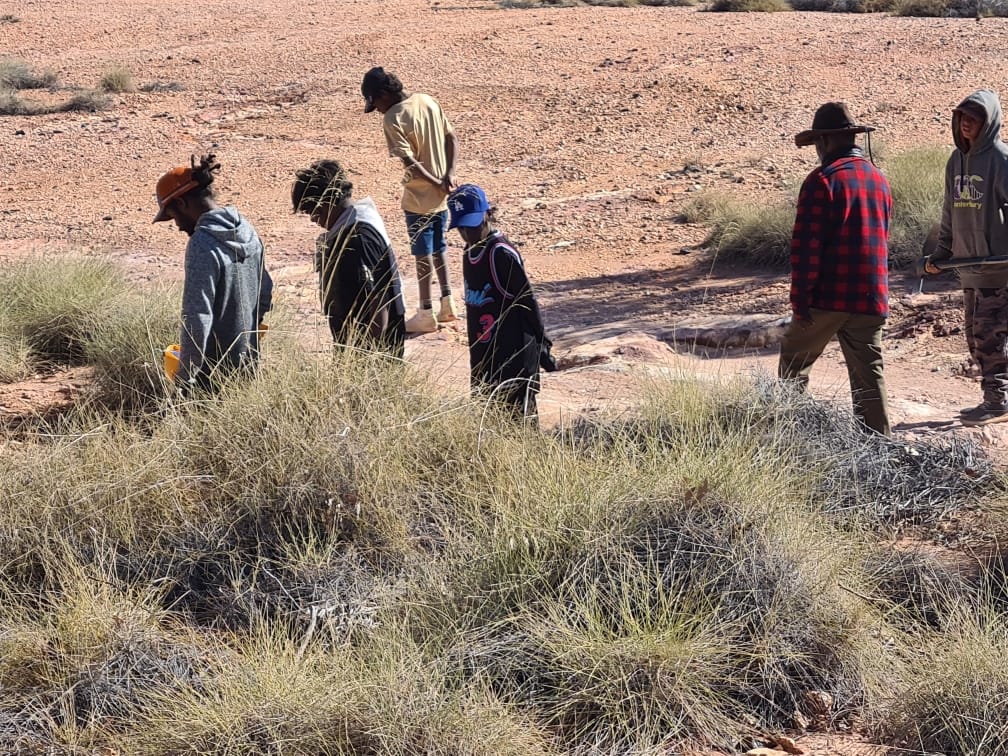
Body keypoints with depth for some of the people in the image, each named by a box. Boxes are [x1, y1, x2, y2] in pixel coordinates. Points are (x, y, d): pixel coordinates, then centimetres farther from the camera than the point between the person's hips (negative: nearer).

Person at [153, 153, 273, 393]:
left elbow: (197, 318, -22)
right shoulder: (246, 231, 4)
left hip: (214, 373, -8)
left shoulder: (203, 244, -20)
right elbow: (265, 295, 14)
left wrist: (183, 377, -16)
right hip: (248, 366, 8)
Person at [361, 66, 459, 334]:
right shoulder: (428, 101, 3)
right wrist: (448, 175, -4)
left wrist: (438, 184, -15)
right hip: (441, 196, 7)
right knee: (439, 248, 19)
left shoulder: (393, 119, -19)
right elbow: (451, 138, 4)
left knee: (423, 254, 3)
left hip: (419, 198, -7)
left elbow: (410, 163, -24)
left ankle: (426, 313, 11)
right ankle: (447, 303, 23)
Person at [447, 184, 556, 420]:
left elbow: (527, 300, -15)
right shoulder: (471, 250, 7)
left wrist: (541, 345, -12)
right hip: (483, 354, 9)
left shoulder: (502, 254, -19)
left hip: (513, 356, -9)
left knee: (518, 417, -4)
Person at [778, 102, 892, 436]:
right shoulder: (880, 180, 14)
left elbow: (806, 245, -14)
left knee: (794, 362, 10)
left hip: (828, 296, -6)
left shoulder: (823, 180, -10)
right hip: (871, 298, 6)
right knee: (868, 374, 7)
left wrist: (800, 299, -11)